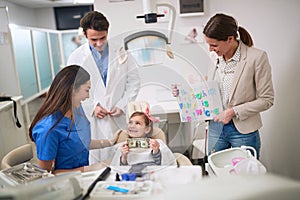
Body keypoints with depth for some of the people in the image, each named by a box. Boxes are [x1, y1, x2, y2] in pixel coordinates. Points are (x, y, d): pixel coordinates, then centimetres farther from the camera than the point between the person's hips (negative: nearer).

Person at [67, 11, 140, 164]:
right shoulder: (76, 58, 2)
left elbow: (134, 82, 5)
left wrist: (122, 105, -6)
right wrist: (92, 106, -9)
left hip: (120, 119, 1)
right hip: (92, 121, -1)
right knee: (96, 161, 3)